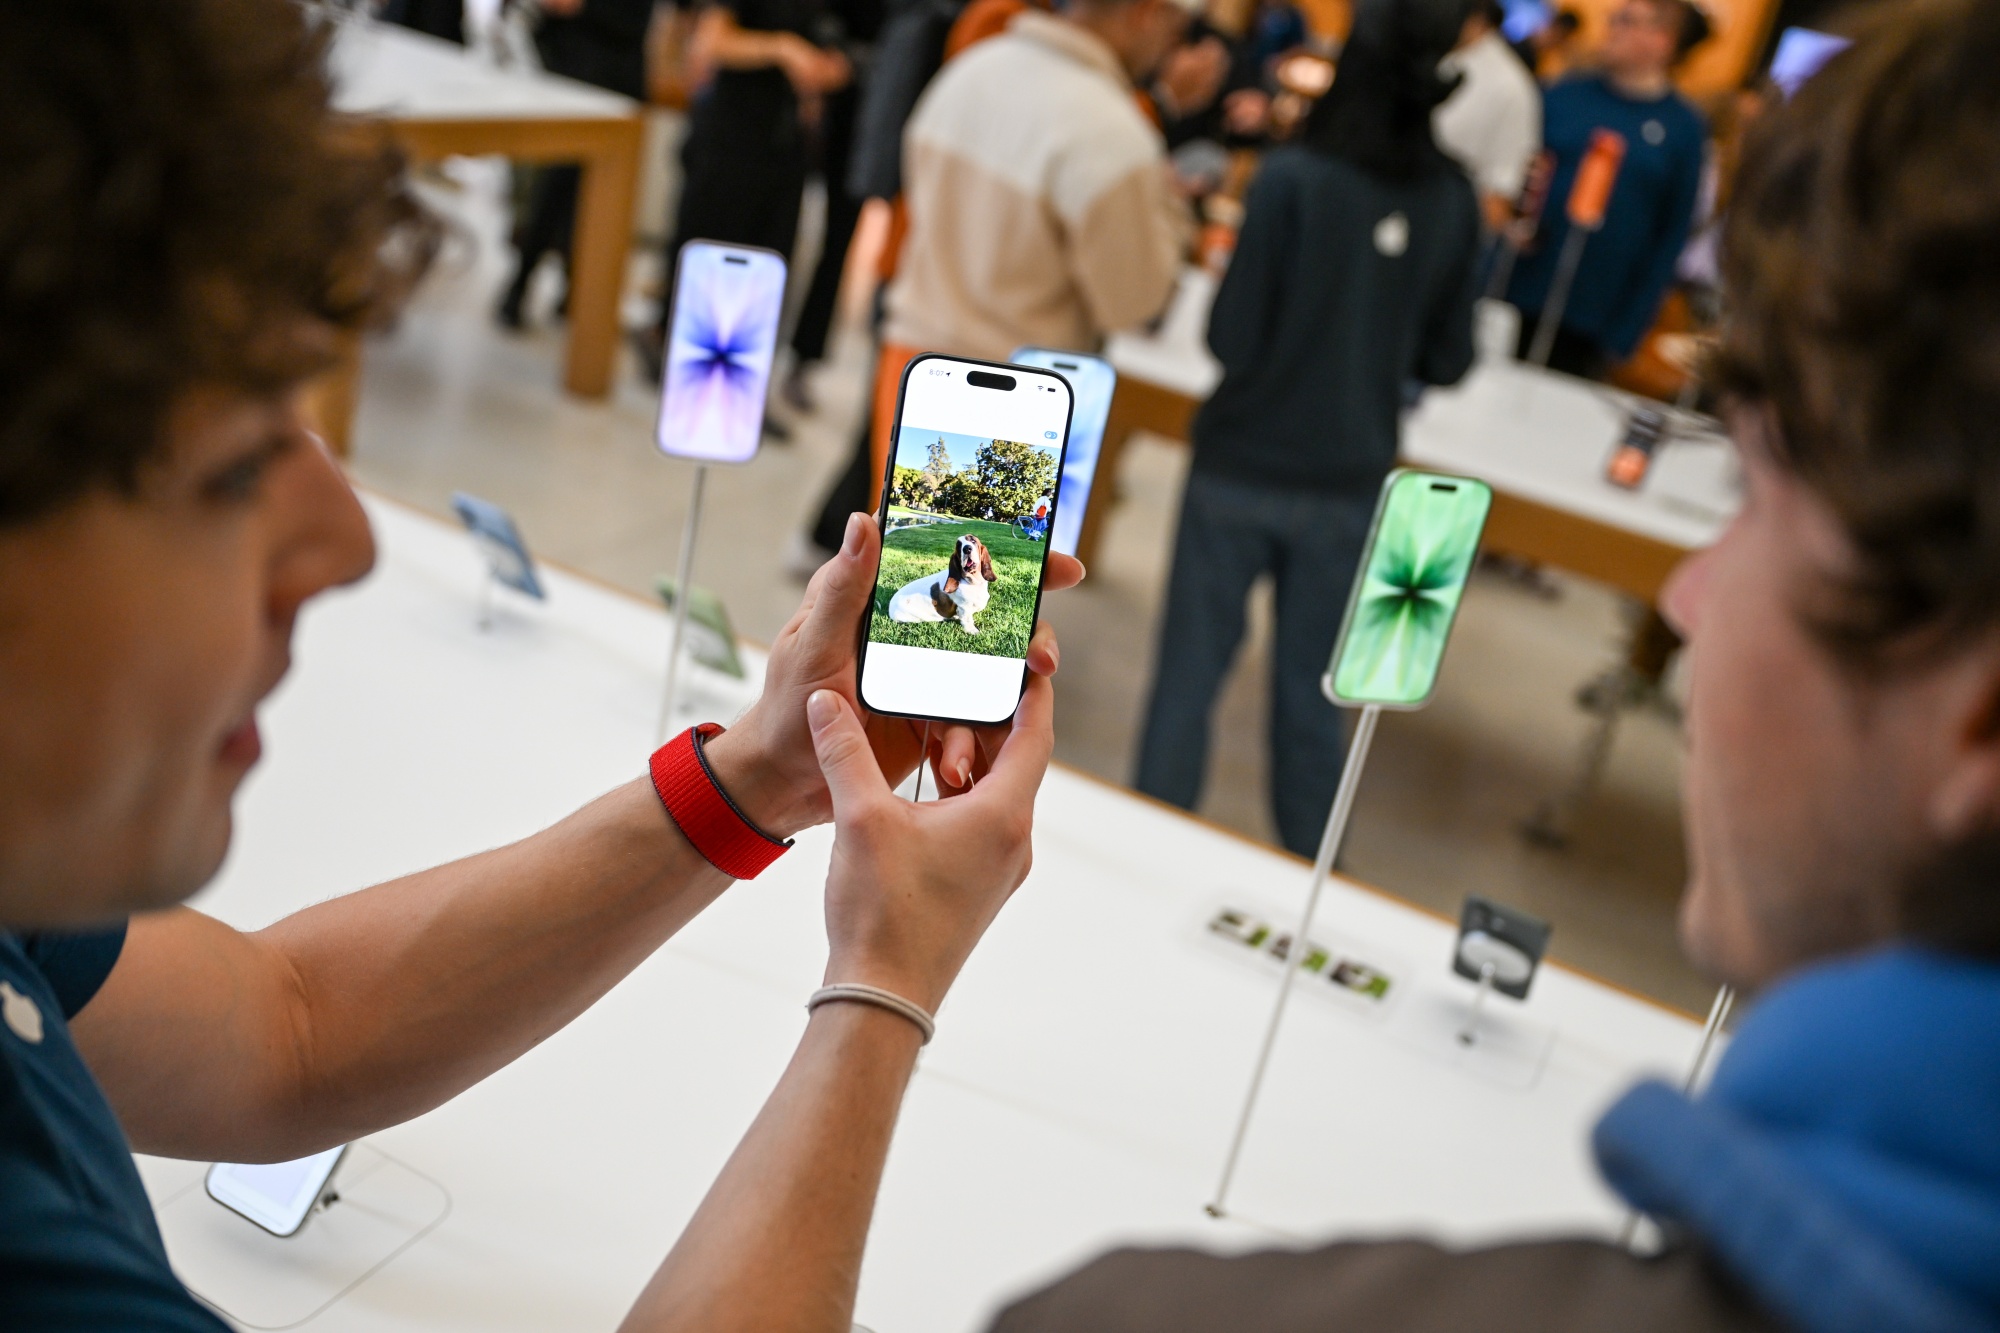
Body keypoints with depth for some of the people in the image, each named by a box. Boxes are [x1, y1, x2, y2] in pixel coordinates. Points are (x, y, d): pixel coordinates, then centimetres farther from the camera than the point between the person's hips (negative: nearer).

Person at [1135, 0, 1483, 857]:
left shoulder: (1293, 180, -15)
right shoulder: (1454, 204, -3)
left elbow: (1233, 338, -14)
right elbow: (1446, 363, 3)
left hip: (1243, 468, -3)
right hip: (1350, 484, 3)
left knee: (1189, 672, 9)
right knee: (1311, 691, 16)